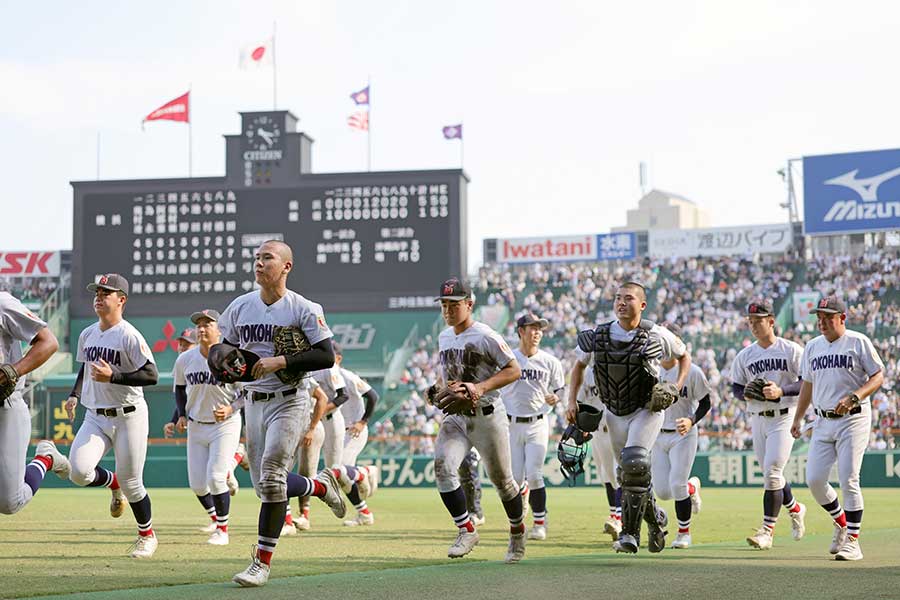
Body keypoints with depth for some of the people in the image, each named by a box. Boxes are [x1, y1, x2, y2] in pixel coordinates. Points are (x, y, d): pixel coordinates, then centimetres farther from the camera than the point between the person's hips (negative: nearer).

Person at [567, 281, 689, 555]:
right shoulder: (597, 337, -5)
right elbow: (579, 365, 12)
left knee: (634, 463, -25)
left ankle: (630, 533, -18)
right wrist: (572, 402, 2)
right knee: (630, 471, 12)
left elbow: (684, 355, 7)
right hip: (615, 414, 4)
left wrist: (678, 385, -8)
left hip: (646, 411, -4)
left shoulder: (656, 336, -11)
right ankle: (656, 518, 40)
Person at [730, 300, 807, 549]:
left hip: (783, 418, -5)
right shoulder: (744, 356, 8)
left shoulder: (792, 350, -5)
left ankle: (767, 529, -12)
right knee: (771, 474, 12)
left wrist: (781, 391, -22)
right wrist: (746, 394, -11)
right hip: (757, 419, 5)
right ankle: (795, 509, 39)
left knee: (772, 471, -14)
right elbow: (736, 386, 13)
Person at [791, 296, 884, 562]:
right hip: (823, 422, 6)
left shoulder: (858, 342, -4)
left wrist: (853, 398, -20)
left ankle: (852, 540, -2)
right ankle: (841, 522, 23)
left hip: (853, 420, -5)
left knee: (848, 480, -10)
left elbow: (878, 377, -6)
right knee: (814, 480, -2)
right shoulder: (812, 347, 13)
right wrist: (798, 419, 20)